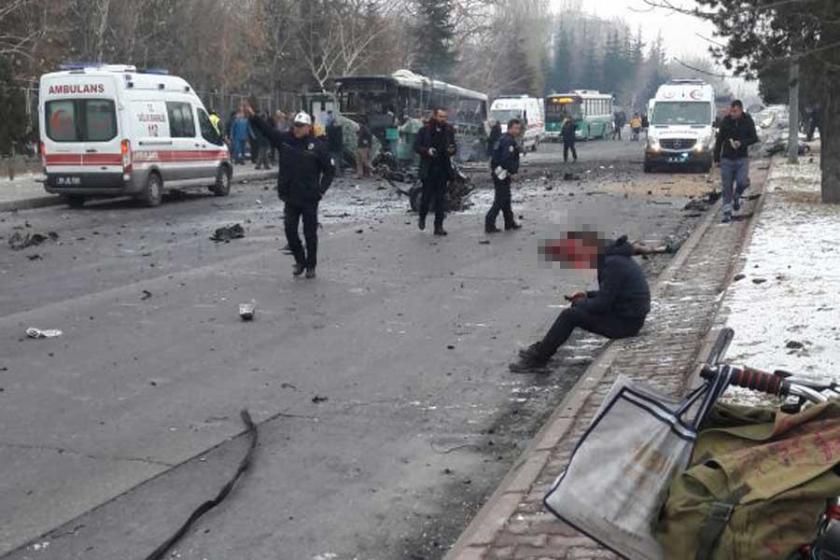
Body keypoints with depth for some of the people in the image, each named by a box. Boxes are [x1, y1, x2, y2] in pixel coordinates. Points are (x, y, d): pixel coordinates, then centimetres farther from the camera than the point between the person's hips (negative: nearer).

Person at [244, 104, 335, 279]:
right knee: (290, 230, 3)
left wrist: (321, 190, -9)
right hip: (290, 197, 3)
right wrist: (253, 117, -11)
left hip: (309, 199, -3)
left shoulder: (317, 146, -6)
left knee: (310, 234, 5)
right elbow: (268, 130, 3)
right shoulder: (285, 140, 4)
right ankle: (300, 261, 24)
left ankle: (311, 266, 21)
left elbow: (330, 169, -2)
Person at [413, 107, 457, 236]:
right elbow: (416, 146, -1)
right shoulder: (425, 130, -2)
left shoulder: (449, 131, 8)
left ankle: (439, 226, 6)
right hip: (428, 169, -3)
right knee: (426, 196, 0)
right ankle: (422, 218, 27)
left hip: (443, 169, 3)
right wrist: (427, 150, -19)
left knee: (441, 199, 2)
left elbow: (454, 146, 15)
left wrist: (453, 150, -9)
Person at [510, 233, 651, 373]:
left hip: (625, 323, -10)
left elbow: (602, 304, -22)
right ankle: (542, 350, 16)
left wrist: (578, 303, -5)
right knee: (576, 309, 14)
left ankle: (537, 359, -2)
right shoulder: (614, 256, 7)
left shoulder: (614, 264, -22)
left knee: (570, 315, -11)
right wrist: (587, 295, 10)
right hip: (628, 315, 10)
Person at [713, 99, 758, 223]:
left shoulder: (748, 121, -2)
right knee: (726, 187, -1)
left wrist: (741, 143, -17)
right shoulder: (725, 121, -2)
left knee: (742, 182, -18)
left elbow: (754, 139, 0)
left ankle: (736, 197, 15)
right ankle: (727, 213, 7)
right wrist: (716, 158, 2)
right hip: (727, 158, 1)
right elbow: (719, 140, 4)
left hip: (742, 158, 0)